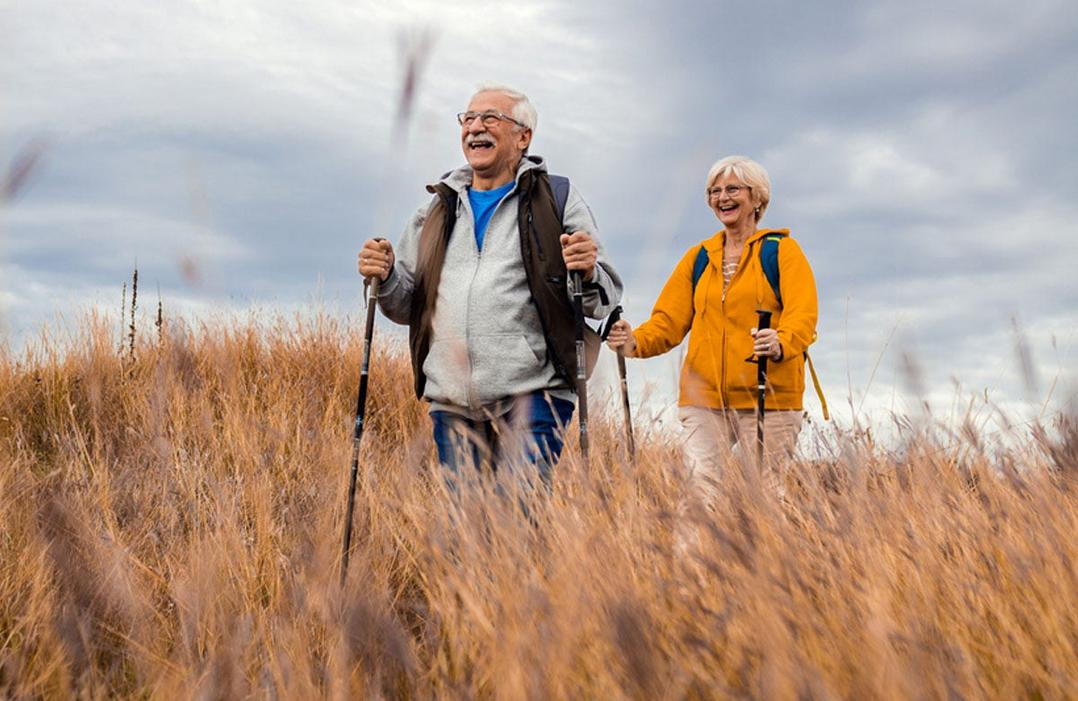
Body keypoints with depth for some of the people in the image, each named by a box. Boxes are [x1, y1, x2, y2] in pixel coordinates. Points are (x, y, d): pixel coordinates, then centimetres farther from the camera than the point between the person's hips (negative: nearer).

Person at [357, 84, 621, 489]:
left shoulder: (558, 200, 7)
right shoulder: (437, 210, 20)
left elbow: (604, 301, 3)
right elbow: (407, 307, 22)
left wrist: (589, 273, -19)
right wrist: (385, 279, 1)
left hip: (530, 397, -4)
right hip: (451, 403, 4)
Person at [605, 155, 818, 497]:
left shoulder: (782, 250, 5)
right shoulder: (698, 257, 18)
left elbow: (803, 315, -9)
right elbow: (669, 320, 13)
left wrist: (780, 344, -30)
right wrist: (636, 341, -8)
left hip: (767, 398, -3)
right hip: (703, 399, 3)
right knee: (700, 490, -7)